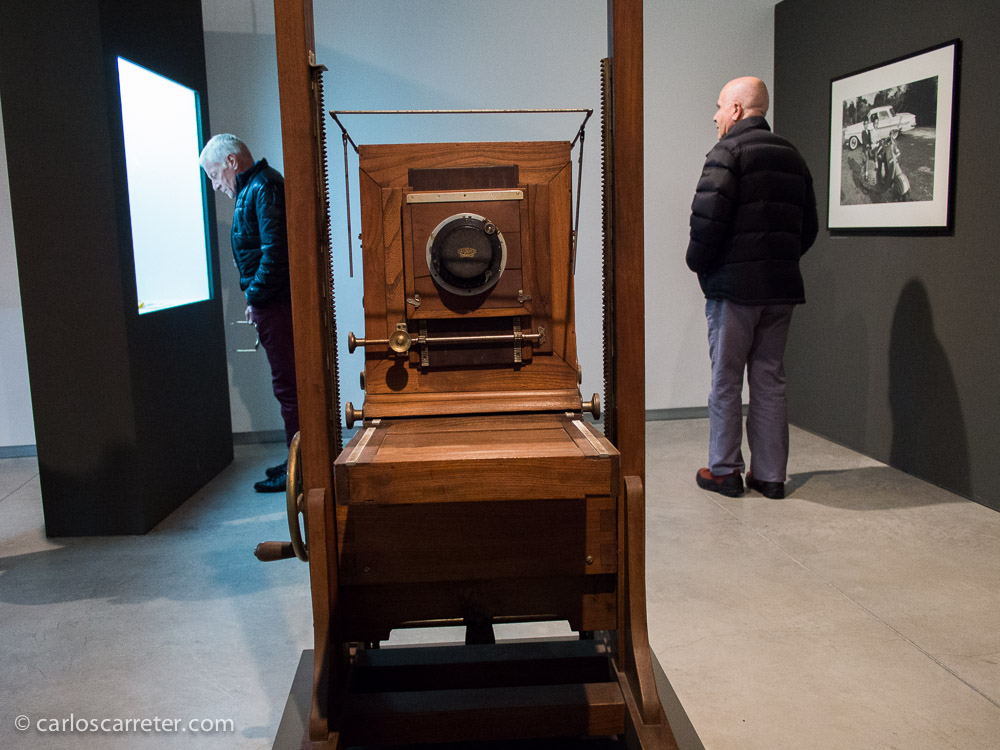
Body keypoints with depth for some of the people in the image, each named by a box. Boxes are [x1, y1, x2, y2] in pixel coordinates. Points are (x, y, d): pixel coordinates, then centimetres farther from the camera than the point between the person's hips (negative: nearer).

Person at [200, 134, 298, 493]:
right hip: (273, 302, 11)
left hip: (275, 303, -11)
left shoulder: (263, 187, -12)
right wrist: (256, 298, 14)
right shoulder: (253, 189, 20)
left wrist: (256, 296, -14)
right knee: (288, 383, 15)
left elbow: (274, 250, -22)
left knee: (287, 384, -5)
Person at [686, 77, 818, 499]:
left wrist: (698, 263, -4)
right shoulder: (792, 156, 16)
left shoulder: (728, 152, -7)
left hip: (734, 284, -6)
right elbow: (809, 226, 17)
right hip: (782, 286, 7)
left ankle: (724, 470, 11)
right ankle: (770, 475, 15)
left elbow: (708, 217, -19)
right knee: (770, 378, 10)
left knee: (726, 379, 3)